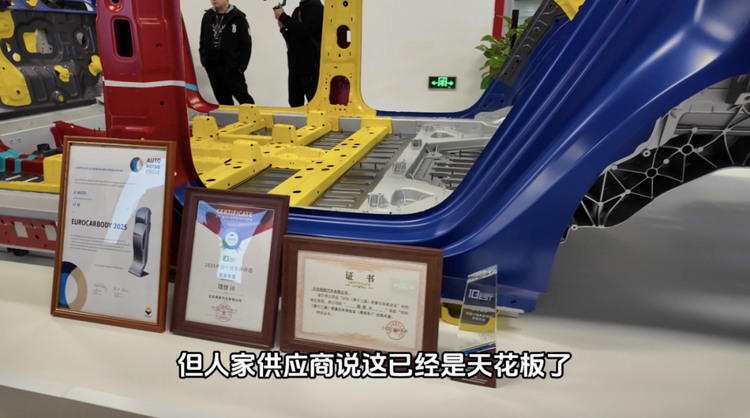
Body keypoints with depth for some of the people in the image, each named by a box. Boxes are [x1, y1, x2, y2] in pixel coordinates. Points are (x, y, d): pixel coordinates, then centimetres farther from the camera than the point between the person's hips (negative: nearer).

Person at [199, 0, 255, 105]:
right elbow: (203, 40, 17)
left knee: (242, 96, -1)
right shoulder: (207, 16, 9)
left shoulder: (238, 17, -6)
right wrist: (204, 59, 7)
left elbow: (246, 44, -7)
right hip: (211, 66, 5)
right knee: (223, 99, 13)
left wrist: (241, 66, -11)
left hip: (231, 67, -5)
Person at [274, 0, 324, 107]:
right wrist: (283, 28, 0)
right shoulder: (297, 10, 17)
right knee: (295, 103, 11)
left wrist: (283, 17, -11)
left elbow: (304, 30, -20)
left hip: (311, 67, -8)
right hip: (295, 67, 8)